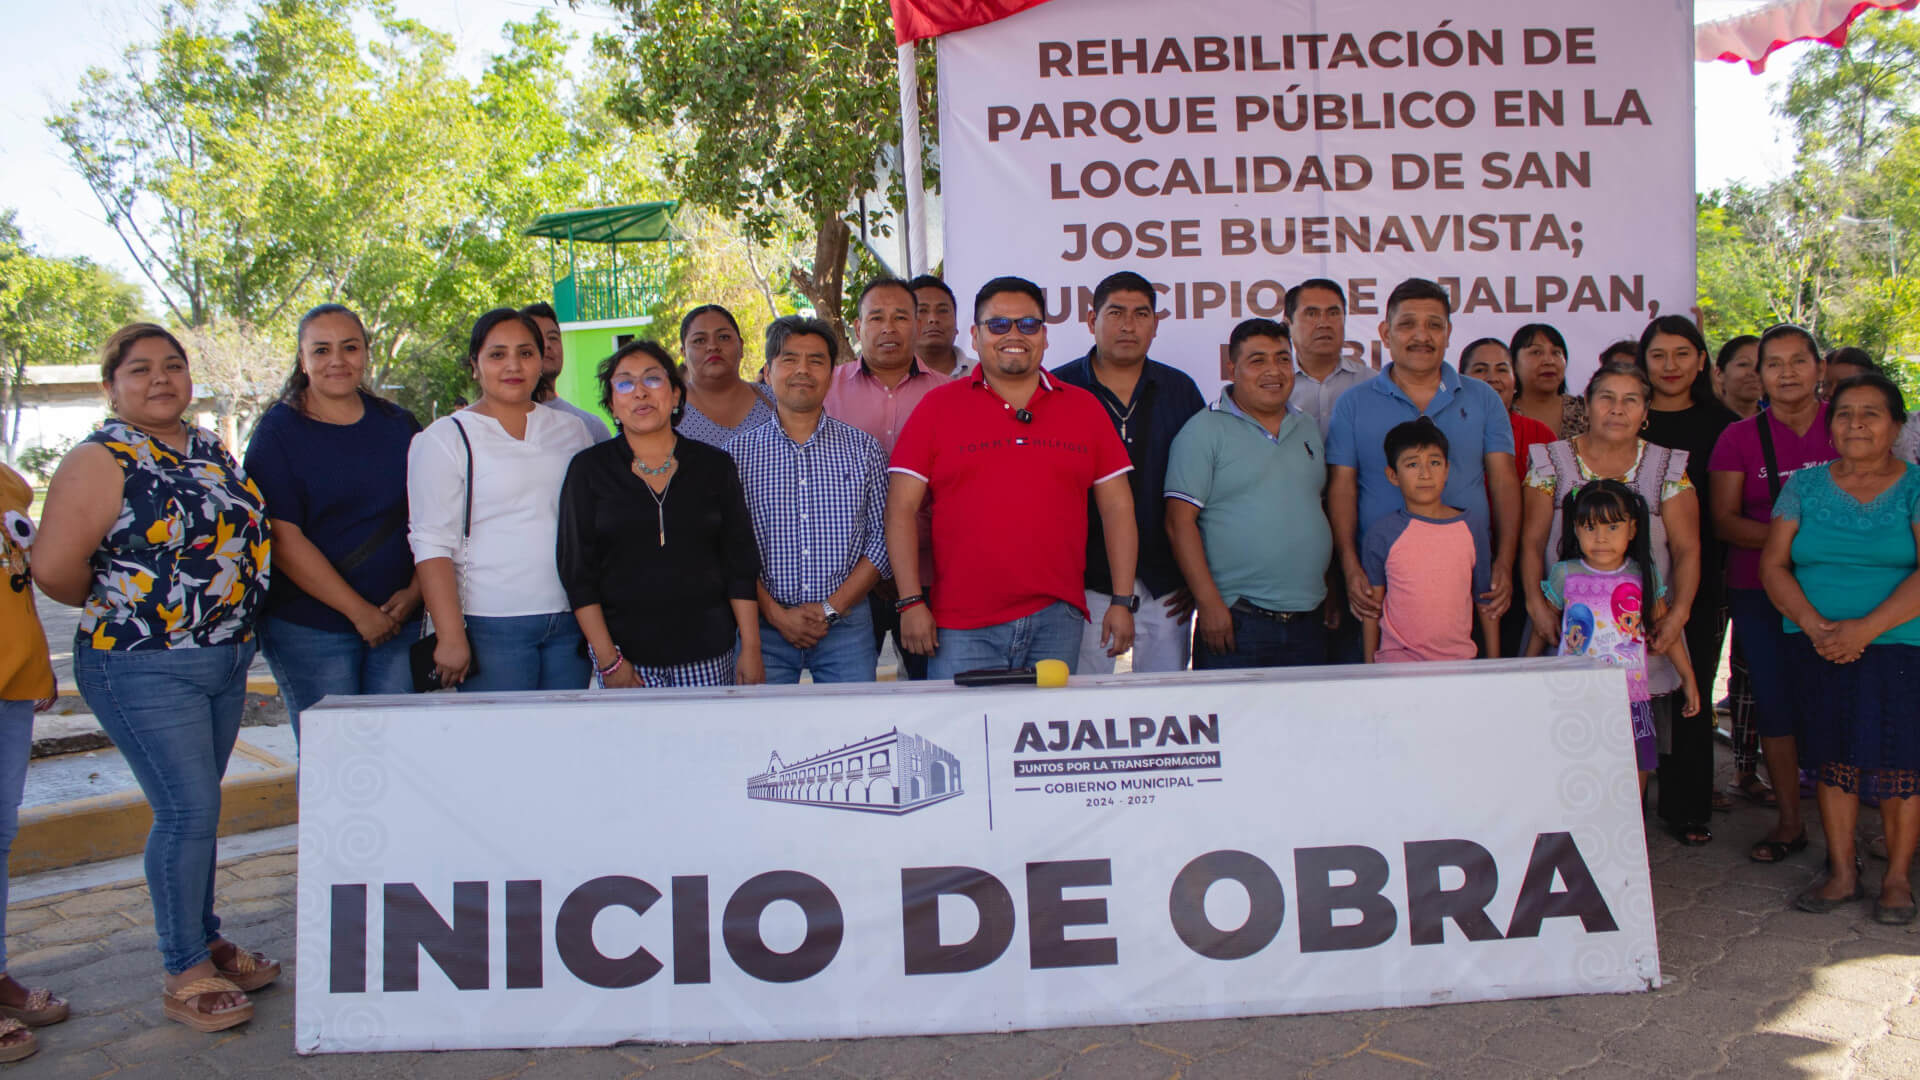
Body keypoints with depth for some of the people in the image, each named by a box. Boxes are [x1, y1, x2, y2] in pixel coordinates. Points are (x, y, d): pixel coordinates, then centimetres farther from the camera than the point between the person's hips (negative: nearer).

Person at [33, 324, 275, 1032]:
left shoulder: (211, 450, 11)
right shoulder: (100, 460, -11)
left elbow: (245, 533, 21)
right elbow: (55, 569, -19)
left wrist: (231, 614, 11)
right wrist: (119, 607, -3)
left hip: (228, 660, 7)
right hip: (143, 668, -7)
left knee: (194, 807, 16)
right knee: (189, 808, -7)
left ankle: (206, 943, 28)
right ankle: (184, 974, 6)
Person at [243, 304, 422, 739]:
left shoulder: (397, 425, 10)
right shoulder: (278, 431, -2)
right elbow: (283, 538, -9)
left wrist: (414, 592, -6)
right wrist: (359, 610, -12)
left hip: (400, 620, 3)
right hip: (309, 629, -3)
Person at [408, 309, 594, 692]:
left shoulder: (571, 431, 13)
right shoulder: (445, 438, 1)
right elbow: (432, 545, -5)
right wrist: (451, 637, -13)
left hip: (571, 623, 4)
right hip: (491, 627, -4)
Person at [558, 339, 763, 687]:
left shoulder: (714, 466, 7)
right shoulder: (588, 470, 4)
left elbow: (741, 562, 6)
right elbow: (577, 570, 0)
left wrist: (751, 648, 0)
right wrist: (607, 659, -7)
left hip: (707, 649, 1)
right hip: (627, 651, -1)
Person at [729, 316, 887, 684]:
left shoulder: (863, 448, 7)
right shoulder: (738, 452, 5)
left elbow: (882, 538, 2)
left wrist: (832, 607, -7)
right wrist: (776, 613, -10)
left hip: (847, 624, 1)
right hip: (764, 627, 0)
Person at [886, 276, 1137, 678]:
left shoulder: (1083, 408, 10)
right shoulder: (938, 407, 4)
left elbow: (1117, 508, 10)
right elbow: (902, 509, 1)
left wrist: (1122, 600, 4)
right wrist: (911, 602, -6)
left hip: (1056, 620, 2)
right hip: (962, 627, -2)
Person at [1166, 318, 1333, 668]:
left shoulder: (1310, 429, 16)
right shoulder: (1204, 430, -3)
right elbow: (1180, 522, -10)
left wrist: (1332, 596, 15)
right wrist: (1209, 602, -16)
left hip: (1309, 621, 6)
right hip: (1235, 621, -5)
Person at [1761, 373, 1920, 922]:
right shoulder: (1805, 485, 10)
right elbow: (1773, 564, 5)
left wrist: (1866, 628, -19)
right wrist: (1815, 625, -10)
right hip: (1818, 645, 3)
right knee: (1832, 752, 3)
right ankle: (1842, 873, 12)